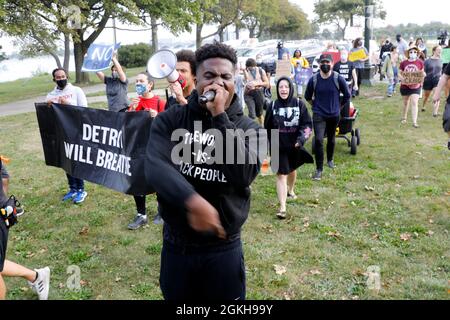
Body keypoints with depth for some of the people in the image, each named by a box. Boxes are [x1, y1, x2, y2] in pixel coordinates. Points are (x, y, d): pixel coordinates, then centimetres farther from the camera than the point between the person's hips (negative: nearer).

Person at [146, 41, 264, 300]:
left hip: (224, 248, 0)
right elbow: (156, 167, -20)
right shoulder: (170, 120, -4)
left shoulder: (248, 127, -5)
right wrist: (192, 201, -36)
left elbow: (245, 175, -22)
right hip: (176, 245, 1)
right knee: (176, 299, 20)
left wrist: (219, 117, -22)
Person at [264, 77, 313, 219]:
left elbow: (308, 124, -7)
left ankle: (290, 190, 53)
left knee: (292, 170, 23)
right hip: (278, 146, -1)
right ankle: (282, 207, -5)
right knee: (281, 175, -6)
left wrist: (303, 137, -24)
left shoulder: (299, 104, -8)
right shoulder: (273, 106, -6)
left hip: (294, 145, 2)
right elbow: (267, 127, 3)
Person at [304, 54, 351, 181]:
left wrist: (338, 106, 8)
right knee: (318, 140, -13)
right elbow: (307, 96, 10)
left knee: (331, 139, 18)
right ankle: (319, 169, -3)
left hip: (334, 115, 1)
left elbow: (347, 95, 5)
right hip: (319, 115, -1)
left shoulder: (338, 79, -9)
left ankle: (330, 159, 45)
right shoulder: (314, 80, -8)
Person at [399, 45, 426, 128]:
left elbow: (422, 73, 9)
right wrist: (402, 78, -17)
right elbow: (400, 74, 3)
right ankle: (404, 118, 39)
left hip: (416, 86, -1)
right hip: (405, 86, 1)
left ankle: (414, 122, -11)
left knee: (414, 103, -11)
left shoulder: (420, 62, -2)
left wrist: (423, 74, -14)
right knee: (405, 102, 17)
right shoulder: (403, 63, -2)